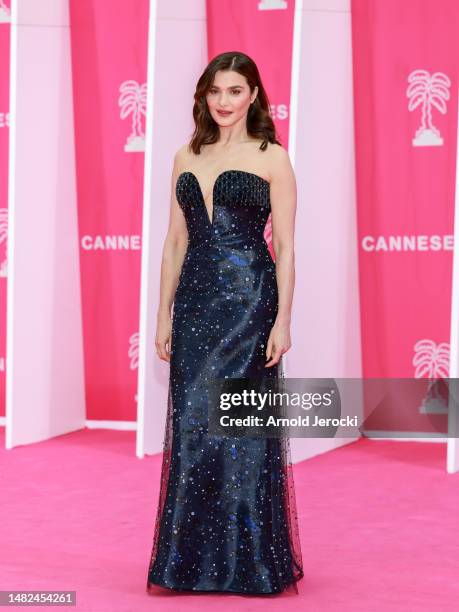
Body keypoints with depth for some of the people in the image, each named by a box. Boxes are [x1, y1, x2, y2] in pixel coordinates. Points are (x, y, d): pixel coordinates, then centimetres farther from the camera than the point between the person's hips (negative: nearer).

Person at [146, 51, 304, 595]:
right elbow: (175, 241, 13)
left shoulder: (271, 158, -1)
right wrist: (164, 315, 8)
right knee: (191, 426, 5)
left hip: (248, 297, -4)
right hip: (196, 298, 4)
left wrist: (283, 319, -11)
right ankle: (191, 559, 17)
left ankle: (250, 560, 13)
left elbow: (285, 245, -4)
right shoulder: (186, 158, 12)